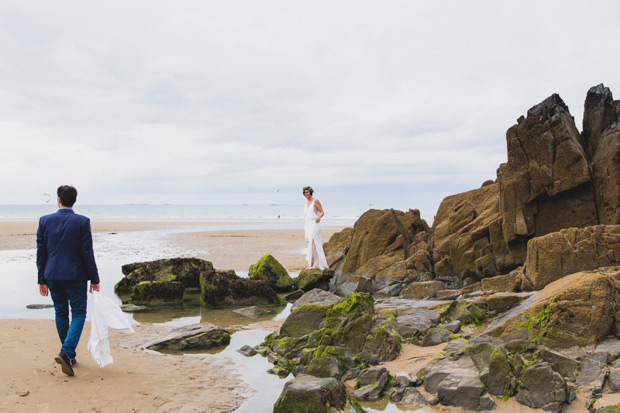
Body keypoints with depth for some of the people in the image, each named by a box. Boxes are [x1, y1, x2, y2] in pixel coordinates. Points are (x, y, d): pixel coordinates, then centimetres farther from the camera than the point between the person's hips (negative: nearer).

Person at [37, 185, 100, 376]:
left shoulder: (44, 221, 0)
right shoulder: (82, 222, -9)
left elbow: (40, 253, 3)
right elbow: (87, 253, -9)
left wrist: (42, 280, 10)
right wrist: (94, 279, -1)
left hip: (52, 276, 4)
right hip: (75, 276, -3)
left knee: (60, 314, 15)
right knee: (78, 314, 5)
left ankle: (69, 355, 25)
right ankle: (66, 352, -12)